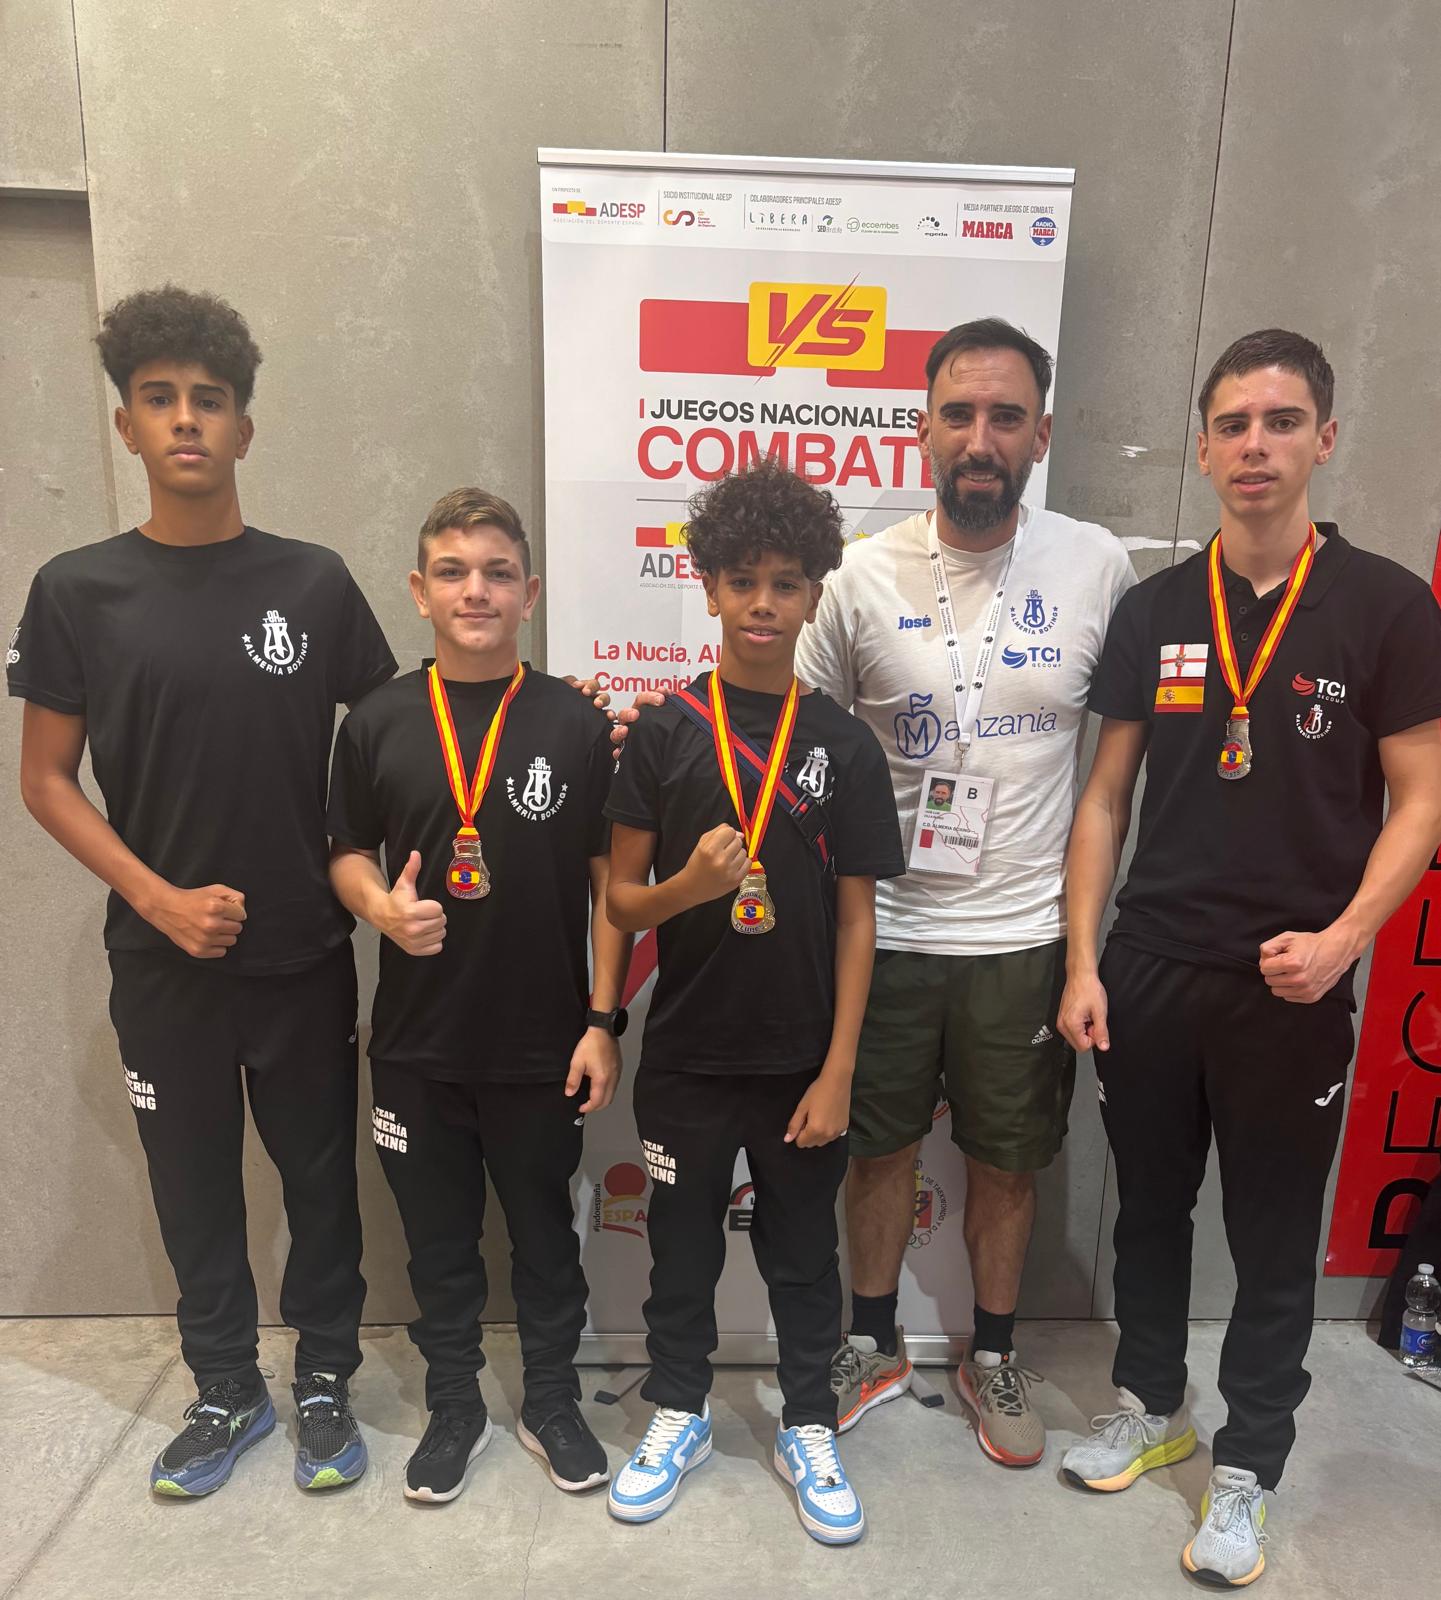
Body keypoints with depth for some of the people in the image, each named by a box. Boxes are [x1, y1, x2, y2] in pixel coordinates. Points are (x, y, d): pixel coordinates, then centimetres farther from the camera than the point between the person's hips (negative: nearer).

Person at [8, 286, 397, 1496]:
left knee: (320, 1176, 12)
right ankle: (227, 1390, 37)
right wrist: (161, 899, -12)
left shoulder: (313, 582, -3)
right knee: (194, 1184, 15)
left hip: (306, 953, 0)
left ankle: (325, 1382, 34)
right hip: (162, 959, 1)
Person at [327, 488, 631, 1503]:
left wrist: (604, 1021, -6)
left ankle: (554, 1401, 39)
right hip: (418, 1041, 2)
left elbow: (610, 881, -4)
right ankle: (455, 1405, 40)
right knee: (439, 1238, 18)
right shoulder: (378, 723, -2)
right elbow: (349, 853, 7)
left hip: (543, 1042, -1)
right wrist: (381, 905, -15)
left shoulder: (576, 725, -6)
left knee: (545, 1231, 16)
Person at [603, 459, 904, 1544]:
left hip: (800, 1060, 0)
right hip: (687, 1053, 0)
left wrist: (838, 1073, -6)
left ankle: (808, 1429, 38)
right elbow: (619, 899, -1)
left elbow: (856, 918, -2)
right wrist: (686, 887, -24)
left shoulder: (843, 744, -4)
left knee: (803, 1252, 16)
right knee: (683, 1245, 17)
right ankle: (680, 1414, 41)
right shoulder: (665, 734, -5)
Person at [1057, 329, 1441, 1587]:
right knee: (1150, 1204, 18)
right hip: (1149, 969, 3)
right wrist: (1081, 963, -1)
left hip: (1292, 987, -2)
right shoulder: (1154, 609, 3)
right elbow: (1106, 798, 4)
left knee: (1274, 1236, 12)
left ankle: (1246, 1467, 33)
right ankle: (1150, 1404, 40)